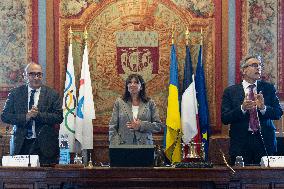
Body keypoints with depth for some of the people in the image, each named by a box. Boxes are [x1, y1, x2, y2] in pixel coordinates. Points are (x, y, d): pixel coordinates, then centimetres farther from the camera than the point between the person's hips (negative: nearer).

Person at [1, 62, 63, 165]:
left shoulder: (52, 94, 5)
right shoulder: (15, 93, 8)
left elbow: (59, 117, -3)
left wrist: (38, 115, -16)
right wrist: (25, 117, -13)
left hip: (45, 145, -1)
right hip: (21, 145, 1)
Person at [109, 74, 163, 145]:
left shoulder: (150, 103, 8)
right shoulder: (119, 102, 8)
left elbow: (158, 125, 4)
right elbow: (112, 128, 6)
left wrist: (141, 125, -10)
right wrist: (115, 147, -6)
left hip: (144, 145, 0)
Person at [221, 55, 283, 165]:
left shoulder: (269, 88, 9)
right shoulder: (230, 91, 4)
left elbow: (278, 113, 1)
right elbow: (224, 118, -4)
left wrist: (263, 108, -18)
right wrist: (242, 108, -19)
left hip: (265, 141, 2)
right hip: (240, 143, -1)